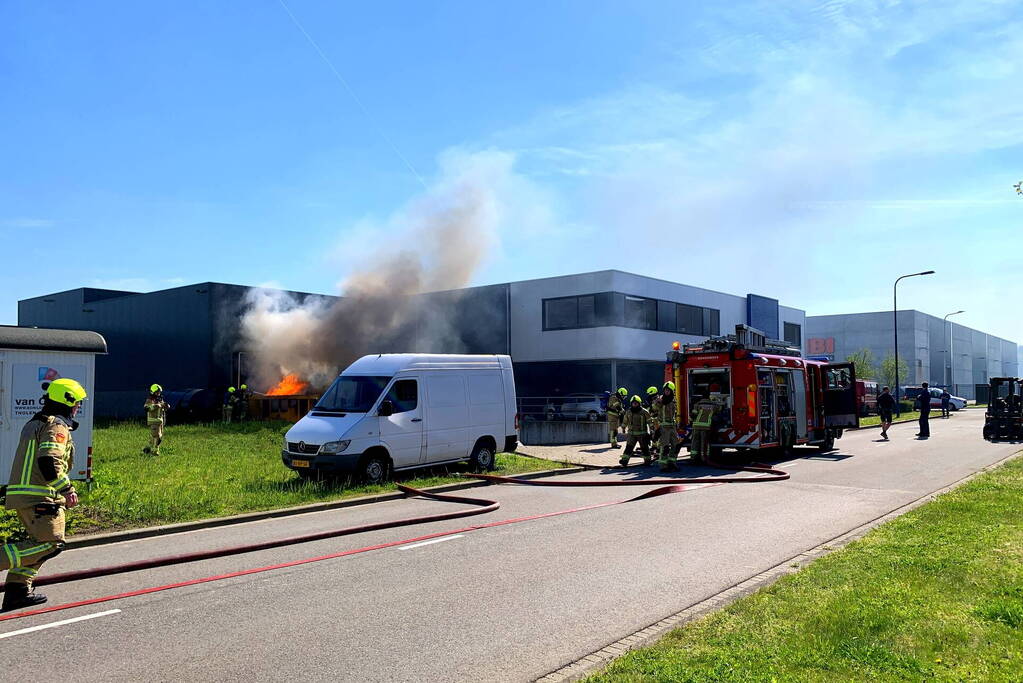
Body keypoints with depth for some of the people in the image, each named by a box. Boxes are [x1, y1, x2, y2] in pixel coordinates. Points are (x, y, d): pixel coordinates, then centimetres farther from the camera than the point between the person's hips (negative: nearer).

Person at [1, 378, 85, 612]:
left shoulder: (33, 424, 21)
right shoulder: (57, 426, -10)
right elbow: (49, 462, -23)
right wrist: (67, 490, -15)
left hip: (19, 494, 10)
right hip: (40, 498, -10)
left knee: (40, 542, 16)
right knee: (51, 544, -9)